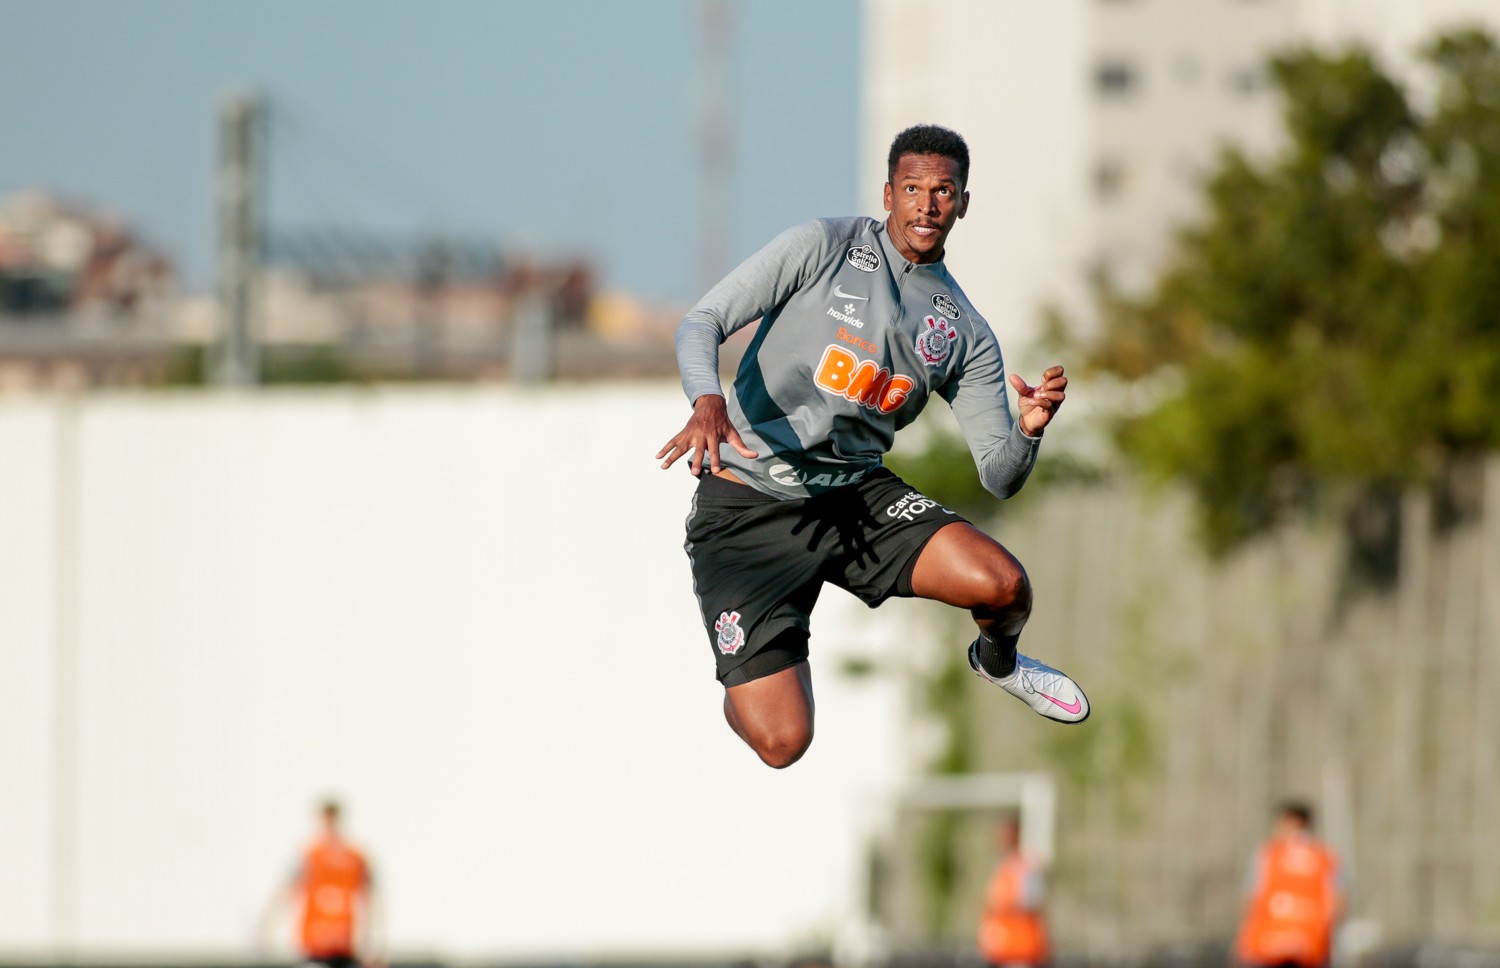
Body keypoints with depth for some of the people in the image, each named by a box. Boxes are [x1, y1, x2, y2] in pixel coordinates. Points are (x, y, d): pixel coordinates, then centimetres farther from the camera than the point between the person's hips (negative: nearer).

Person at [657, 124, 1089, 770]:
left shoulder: (965, 334, 7)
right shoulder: (824, 247, -5)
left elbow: (999, 478, 6)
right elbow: (702, 323, -12)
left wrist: (1029, 430, -18)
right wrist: (708, 400, -33)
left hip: (858, 497, 4)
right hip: (746, 508, -4)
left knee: (1002, 584, -22)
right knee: (782, 742, -17)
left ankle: (997, 659, 17)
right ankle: (743, 689, 23)